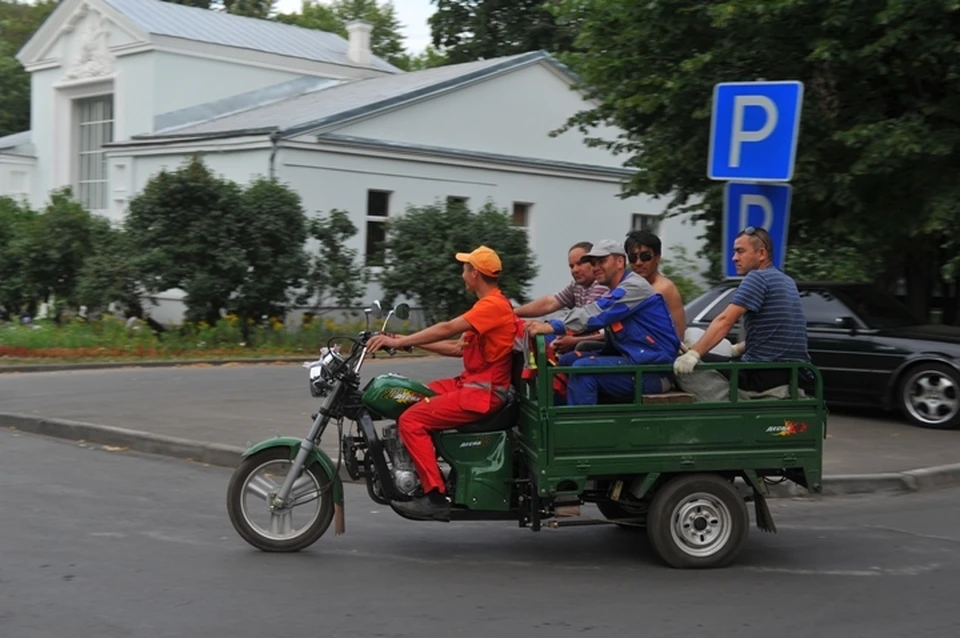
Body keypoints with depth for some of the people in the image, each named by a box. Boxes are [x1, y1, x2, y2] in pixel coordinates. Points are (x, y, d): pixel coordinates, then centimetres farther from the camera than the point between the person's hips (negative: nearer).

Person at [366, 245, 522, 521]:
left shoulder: (493, 305, -15)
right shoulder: (490, 304, 19)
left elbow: (448, 329, -25)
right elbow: (458, 348, 19)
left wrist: (400, 341, -24)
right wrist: (411, 342, 15)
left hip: (482, 392, -11)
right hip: (469, 383, 11)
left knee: (411, 420, -20)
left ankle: (435, 497, -22)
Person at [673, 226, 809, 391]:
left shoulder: (758, 277, -10)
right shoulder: (786, 281, 17)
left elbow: (725, 321, -21)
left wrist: (693, 354, -27)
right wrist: (736, 349, 18)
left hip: (767, 374, -9)